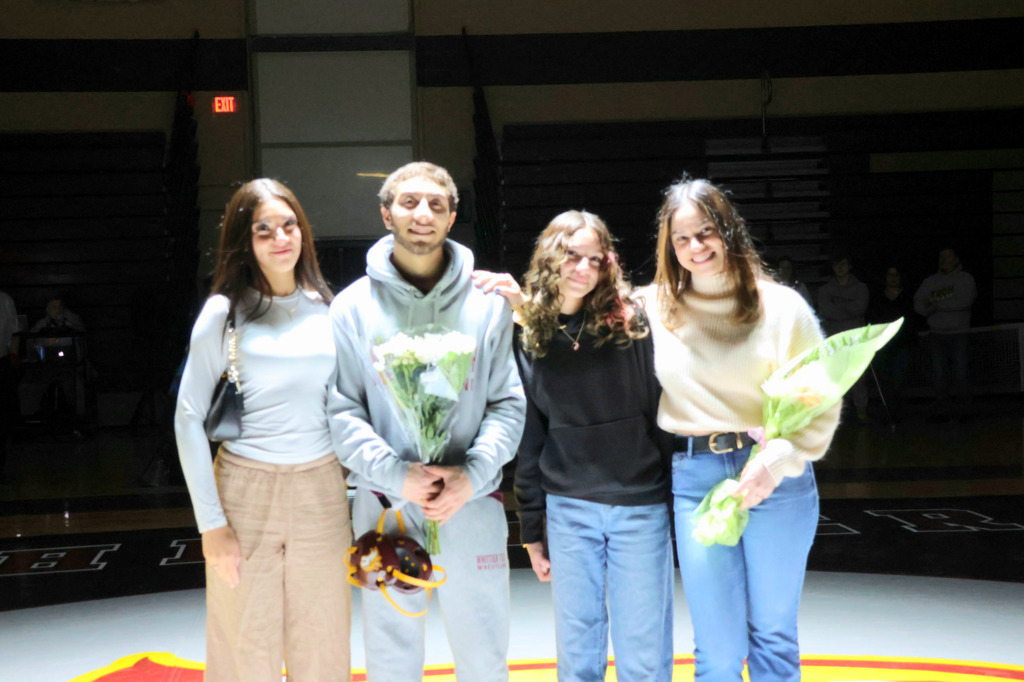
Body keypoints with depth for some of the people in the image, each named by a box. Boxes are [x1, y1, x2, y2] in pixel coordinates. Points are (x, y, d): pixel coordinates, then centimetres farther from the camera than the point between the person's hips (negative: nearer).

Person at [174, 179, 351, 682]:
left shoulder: (327, 309, 6)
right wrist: (210, 523, -9)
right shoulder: (224, 312, -3)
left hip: (321, 490, 3)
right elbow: (188, 419, -5)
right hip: (246, 489, -2)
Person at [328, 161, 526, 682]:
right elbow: (341, 411, -3)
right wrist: (397, 475, -16)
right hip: (385, 506, 0)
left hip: (473, 505, 1)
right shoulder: (352, 306, 1)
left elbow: (508, 403, 1)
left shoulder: (488, 302, 3)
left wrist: (473, 474, -14)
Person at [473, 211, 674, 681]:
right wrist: (530, 531, 10)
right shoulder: (531, 339, 3)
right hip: (568, 510, 2)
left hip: (640, 506, -2)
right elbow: (530, 441, 7)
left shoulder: (632, 324, -4)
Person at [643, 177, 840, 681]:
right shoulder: (652, 307, 5)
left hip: (777, 478, 0)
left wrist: (776, 461, -15)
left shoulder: (781, 306, 0)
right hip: (695, 480, 1)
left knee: (773, 637, 10)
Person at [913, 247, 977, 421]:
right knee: (939, 375, -2)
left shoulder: (965, 279, 5)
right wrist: (928, 309, -15)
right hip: (936, 334, 3)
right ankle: (941, 411, 2)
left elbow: (964, 300, -12)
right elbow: (918, 304, 8)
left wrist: (936, 305, -10)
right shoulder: (930, 281, 16)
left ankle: (965, 410, 1)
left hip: (958, 333, -3)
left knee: (960, 374, -6)